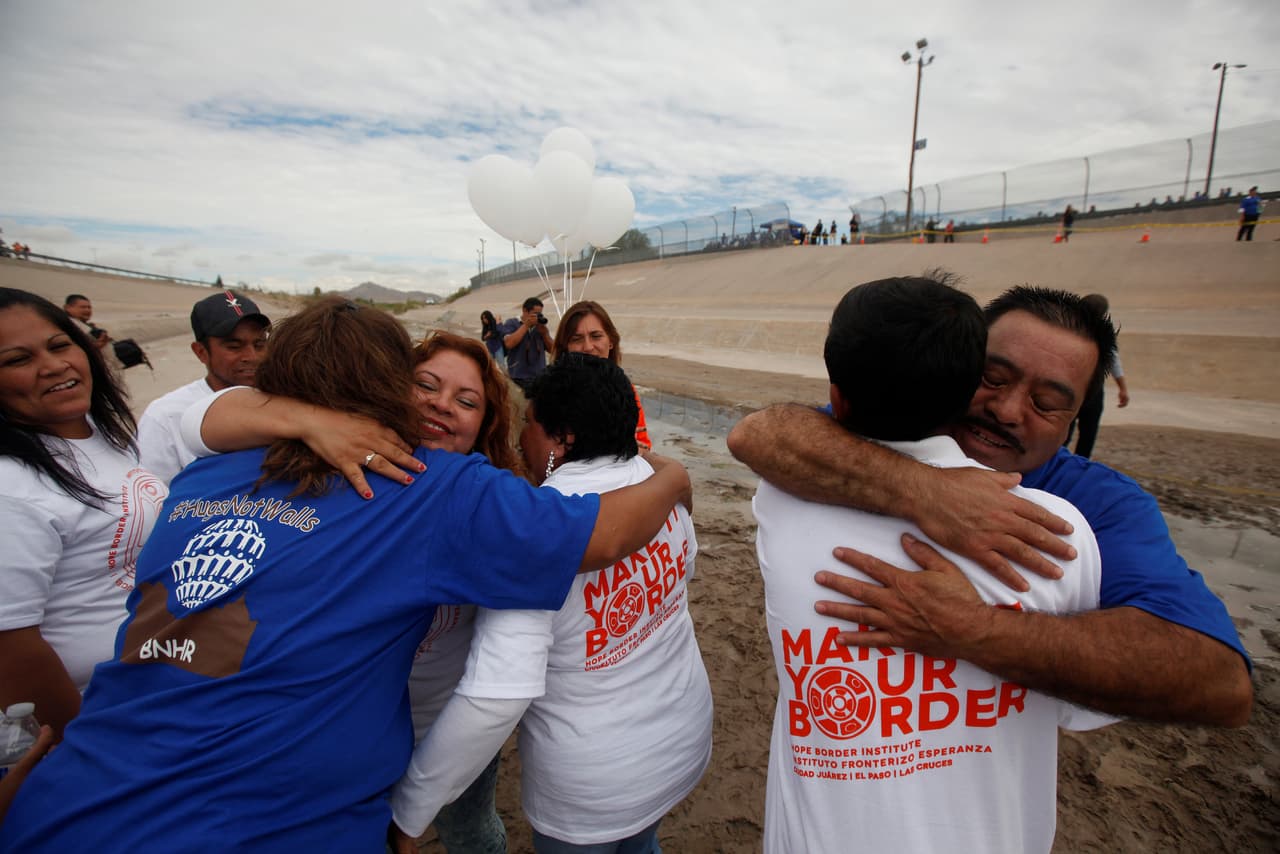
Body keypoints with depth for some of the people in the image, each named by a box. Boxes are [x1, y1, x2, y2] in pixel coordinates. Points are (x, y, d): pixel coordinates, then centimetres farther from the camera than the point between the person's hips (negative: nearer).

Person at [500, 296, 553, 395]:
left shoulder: (540, 326, 12)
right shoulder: (511, 323, 1)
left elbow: (551, 349, 10)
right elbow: (509, 344, -18)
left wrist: (544, 332, -6)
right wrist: (526, 325, -14)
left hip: (541, 377, 4)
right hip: (520, 378, -4)